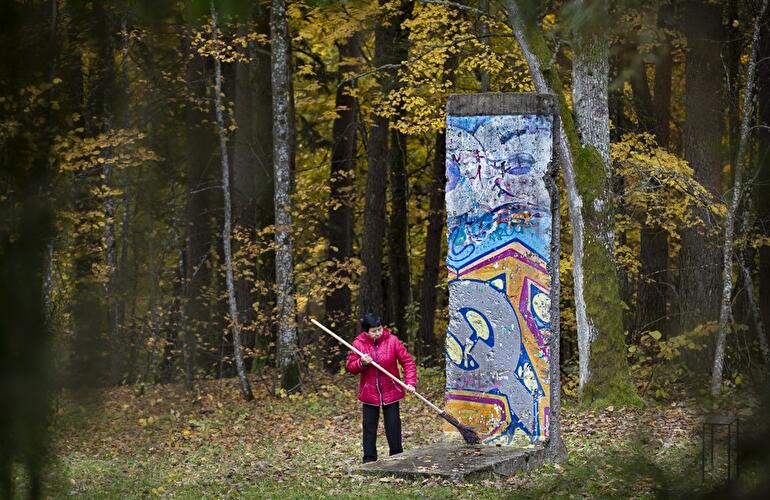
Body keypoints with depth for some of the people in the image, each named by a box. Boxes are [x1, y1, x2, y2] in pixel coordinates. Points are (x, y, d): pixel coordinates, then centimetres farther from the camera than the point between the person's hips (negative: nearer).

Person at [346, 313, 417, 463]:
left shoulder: (392, 341, -9)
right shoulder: (359, 343, -6)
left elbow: (408, 361, -8)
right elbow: (350, 367, -3)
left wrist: (410, 382, -18)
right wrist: (361, 363, -24)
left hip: (391, 392, -1)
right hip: (369, 393, 1)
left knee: (393, 426, 6)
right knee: (369, 427, 6)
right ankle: (369, 460, 14)